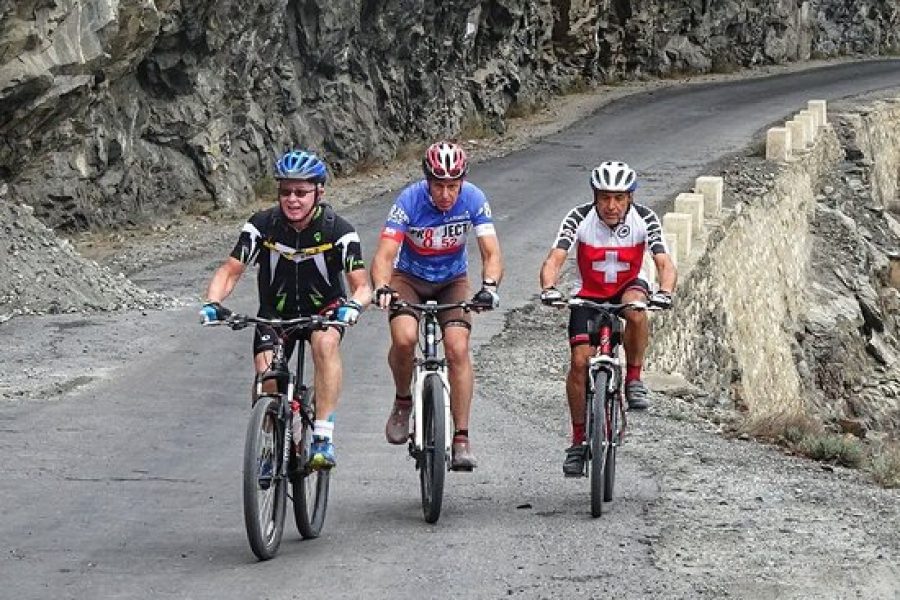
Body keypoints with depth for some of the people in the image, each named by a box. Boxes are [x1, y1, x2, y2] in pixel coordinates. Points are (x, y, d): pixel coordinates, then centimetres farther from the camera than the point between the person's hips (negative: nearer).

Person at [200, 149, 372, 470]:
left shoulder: (337, 230, -20)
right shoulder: (262, 226, -16)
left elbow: (362, 285, -22)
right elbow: (230, 271, -14)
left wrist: (353, 305, -46)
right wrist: (212, 303, -34)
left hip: (324, 308, -2)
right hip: (276, 310, 2)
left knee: (326, 343, -35)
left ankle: (323, 438, -34)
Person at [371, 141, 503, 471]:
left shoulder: (473, 200, -22)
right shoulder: (410, 201, -27)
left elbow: (491, 253, -26)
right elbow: (384, 255, -32)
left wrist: (489, 285, -46)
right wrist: (382, 288, -52)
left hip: (452, 281, 1)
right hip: (409, 278, -1)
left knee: (458, 348, -20)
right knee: (404, 337, -28)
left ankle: (461, 440, -13)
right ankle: (402, 403, 1)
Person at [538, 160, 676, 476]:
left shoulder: (644, 219, -21)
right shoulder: (579, 218, -23)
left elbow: (665, 263, -29)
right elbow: (554, 260, -32)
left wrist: (665, 292, -50)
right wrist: (549, 288, -52)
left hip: (628, 287, 0)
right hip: (588, 294, 0)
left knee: (635, 308, -36)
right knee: (580, 360, -14)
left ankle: (634, 379, -15)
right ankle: (579, 440, 1)